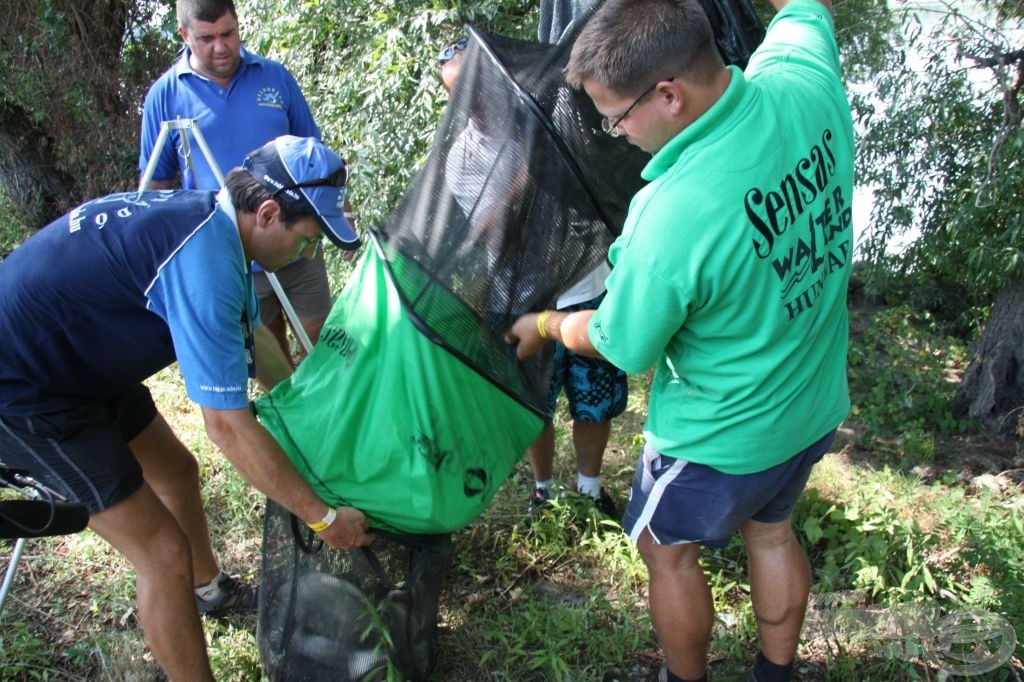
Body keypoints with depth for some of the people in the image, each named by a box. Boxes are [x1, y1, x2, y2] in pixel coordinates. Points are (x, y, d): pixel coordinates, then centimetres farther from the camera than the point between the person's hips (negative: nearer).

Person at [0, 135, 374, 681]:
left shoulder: (211, 221, -1)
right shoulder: (203, 259, -31)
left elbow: (251, 335, 15)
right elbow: (227, 426, -29)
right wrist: (322, 516, -20)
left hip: (79, 358, 10)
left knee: (175, 469, 24)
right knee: (164, 553, -6)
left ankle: (209, 590, 49)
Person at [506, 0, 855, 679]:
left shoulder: (671, 215, -37)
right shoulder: (806, 80, -20)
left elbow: (623, 346, -18)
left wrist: (545, 326, 1)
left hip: (723, 439, -7)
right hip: (817, 403, 7)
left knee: (669, 551, 20)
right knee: (771, 529, 29)